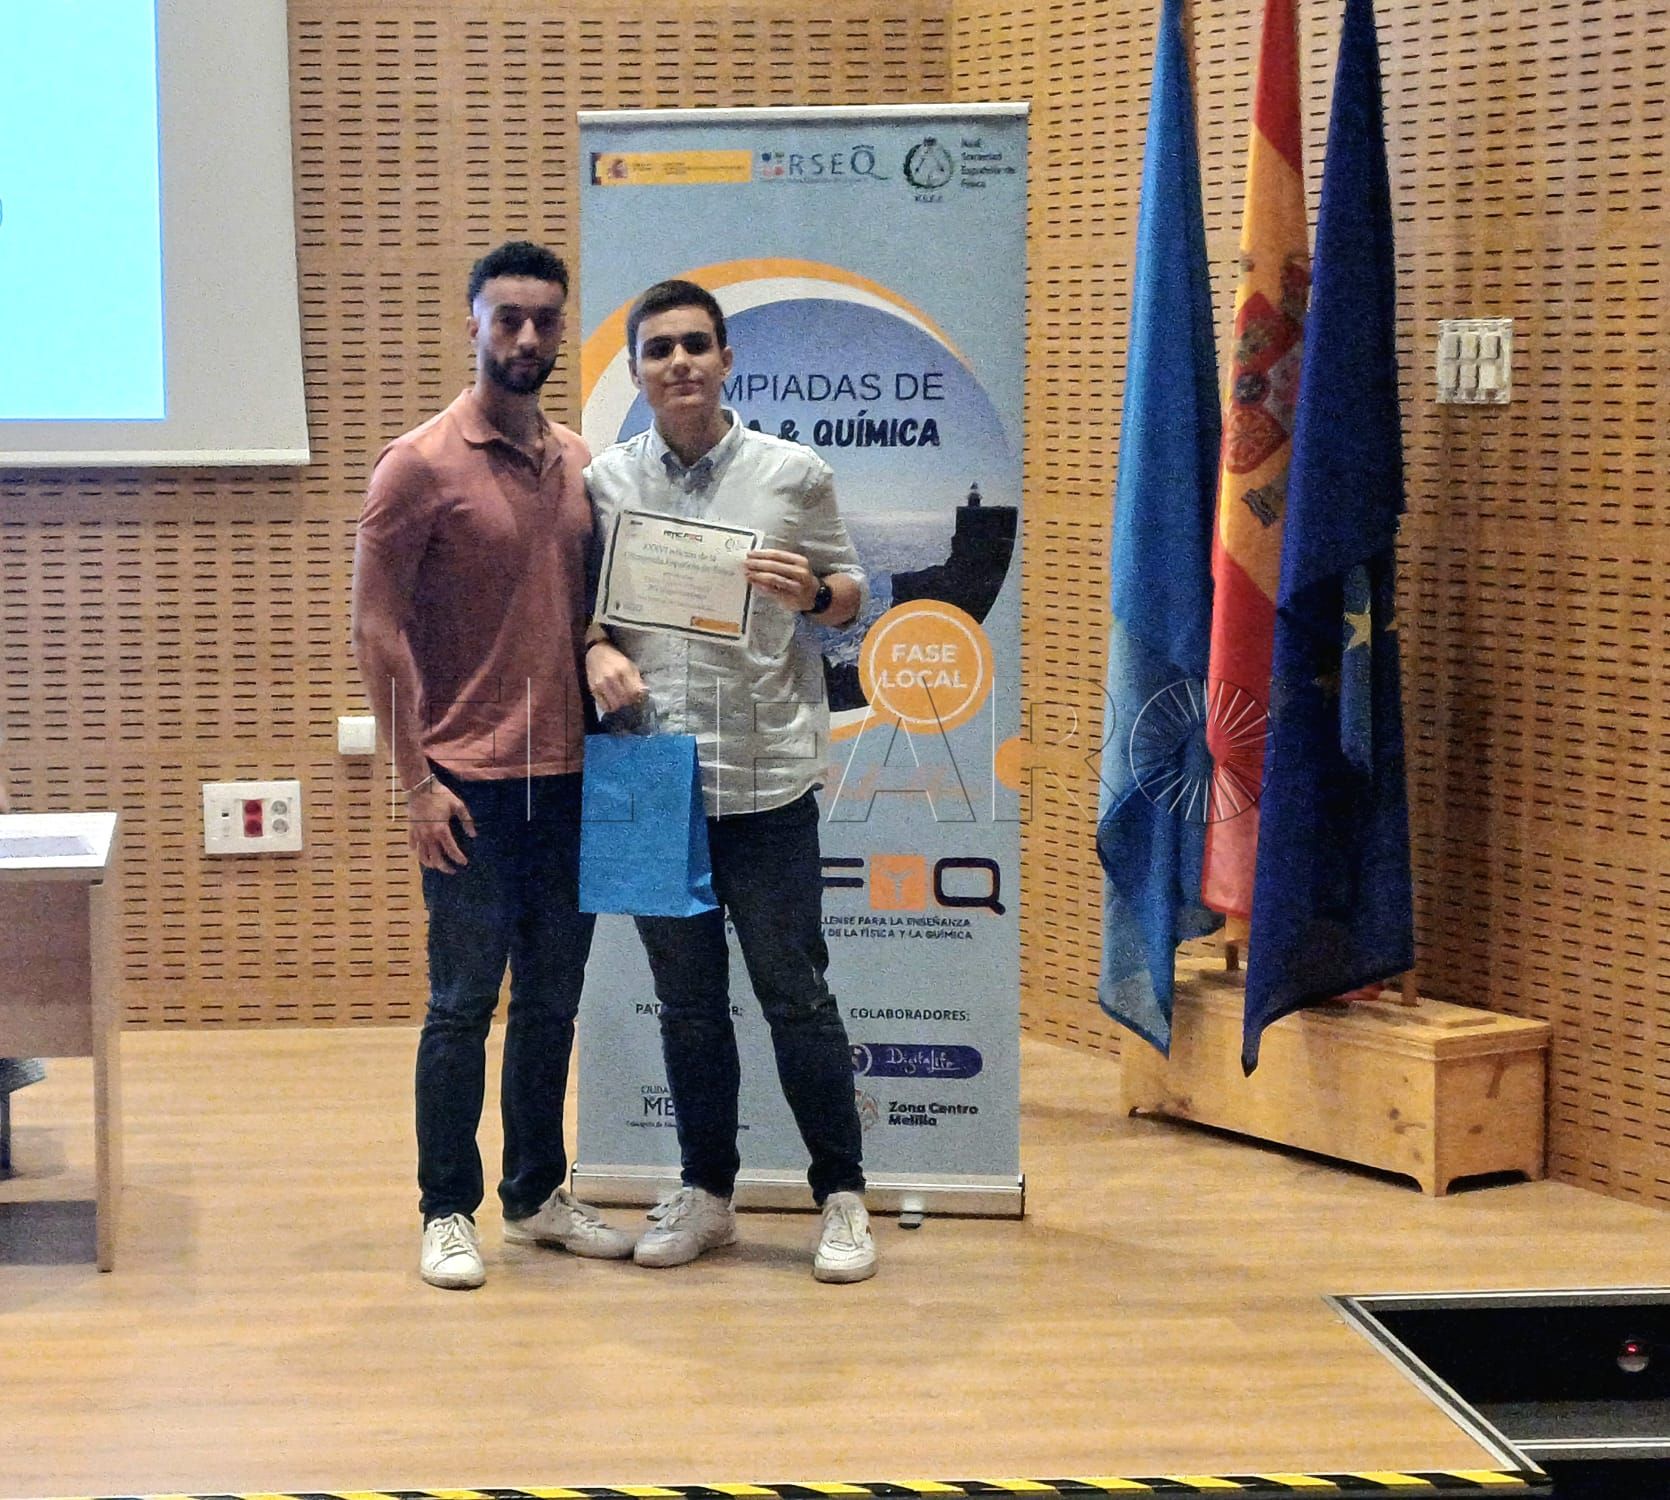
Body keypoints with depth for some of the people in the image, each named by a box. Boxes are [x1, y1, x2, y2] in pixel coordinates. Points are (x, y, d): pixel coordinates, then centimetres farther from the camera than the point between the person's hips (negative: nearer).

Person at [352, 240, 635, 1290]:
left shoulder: (581, 465, 11)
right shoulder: (421, 465, -6)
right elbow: (376, 629, -8)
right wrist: (417, 780, -12)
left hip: (570, 777, 5)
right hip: (470, 782, -5)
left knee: (553, 1001, 12)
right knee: (464, 1004, -1)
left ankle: (539, 1195, 23)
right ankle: (448, 1213, 9)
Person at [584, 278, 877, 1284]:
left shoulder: (794, 475, 2)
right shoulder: (605, 482, 6)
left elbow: (852, 596, 8)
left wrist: (810, 593, -14)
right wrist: (597, 651, -10)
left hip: (766, 777, -2)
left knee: (796, 994, 2)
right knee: (688, 1002, 12)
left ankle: (844, 1198, 13)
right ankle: (706, 1196, 23)